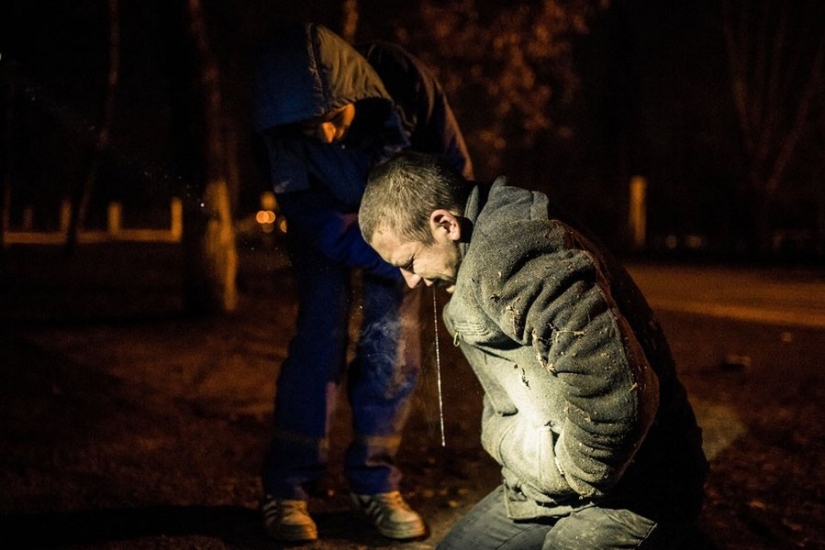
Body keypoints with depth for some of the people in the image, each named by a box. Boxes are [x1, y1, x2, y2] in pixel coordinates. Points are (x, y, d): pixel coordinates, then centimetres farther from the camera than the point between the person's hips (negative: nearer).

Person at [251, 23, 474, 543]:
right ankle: (287, 489, -6)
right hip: (325, 218, -1)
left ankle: (375, 482, 5)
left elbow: (453, 167, -17)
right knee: (322, 329, -15)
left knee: (394, 335, -7)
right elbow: (324, 227, -30)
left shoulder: (404, 80, -34)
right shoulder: (280, 133, -33)